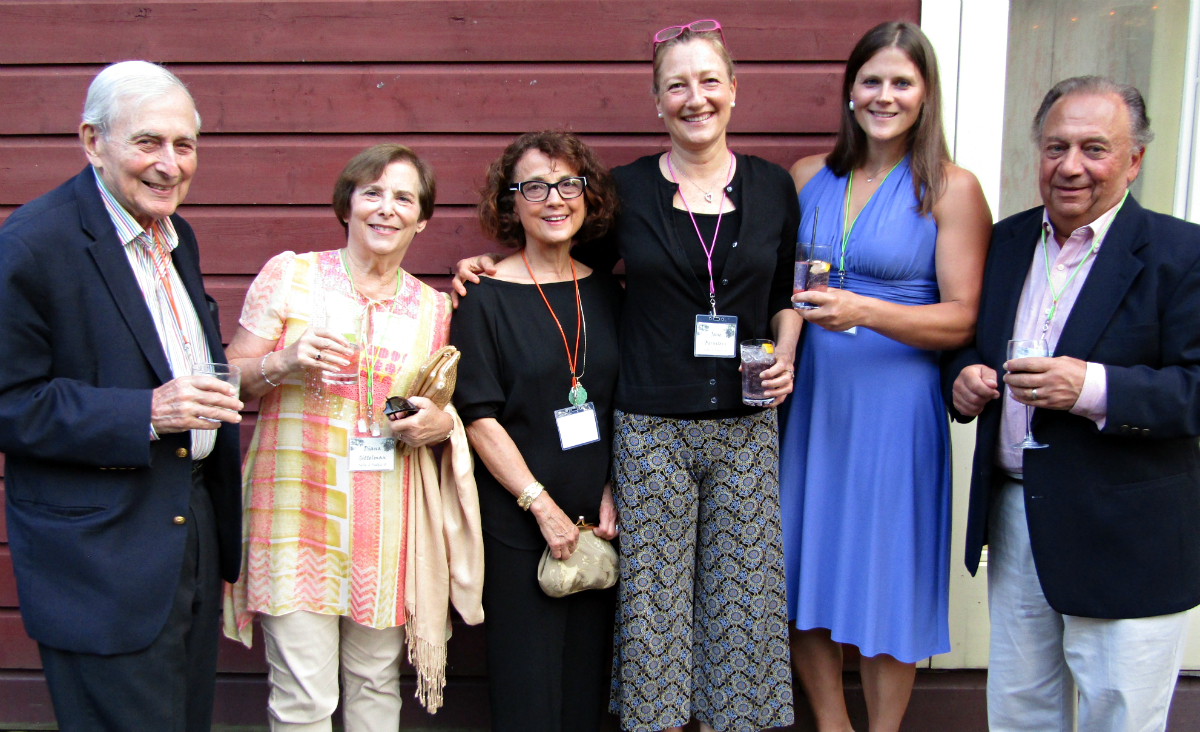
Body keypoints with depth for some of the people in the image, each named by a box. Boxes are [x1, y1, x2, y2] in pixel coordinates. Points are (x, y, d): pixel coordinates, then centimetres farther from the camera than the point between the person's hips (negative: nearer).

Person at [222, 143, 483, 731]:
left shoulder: (433, 308, 9)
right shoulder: (288, 275, 1)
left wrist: (439, 423, -3)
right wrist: (283, 364, -16)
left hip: (388, 523, 3)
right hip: (297, 510, -2)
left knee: (376, 685, 14)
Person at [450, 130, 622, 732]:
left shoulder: (604, 292, 7)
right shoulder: (486, 299, -6)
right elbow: (480, 419, -9)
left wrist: (612, 493, 0)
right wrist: (542, 506, -13)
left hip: (597, 521, 4)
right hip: (518, 519, -4)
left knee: (586, 682, 12)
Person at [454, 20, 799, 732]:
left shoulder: (772, 186, 6)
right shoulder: (626, 189, 1)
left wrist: (784, 354, 0)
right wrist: (495, 267, 2)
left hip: (745, 427, 2)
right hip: (651, 428, -1)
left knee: (741, 593, 9)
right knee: (653, 597, 6)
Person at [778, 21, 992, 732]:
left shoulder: (952, 189, -4)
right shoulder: (808, 177, 7)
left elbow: (964, 319, -9)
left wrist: (867, 313, -23)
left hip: (895, 404, -4)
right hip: (811, 398, 4)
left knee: (885, 575, 5)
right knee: (807, 567, 11)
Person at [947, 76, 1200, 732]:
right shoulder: (1007, 241, 8)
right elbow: (969, 343, 16)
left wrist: (1094, 388, -28)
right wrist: (964, 376, -6)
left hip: (1128, 545, -5)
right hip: (1014, 522, 5)